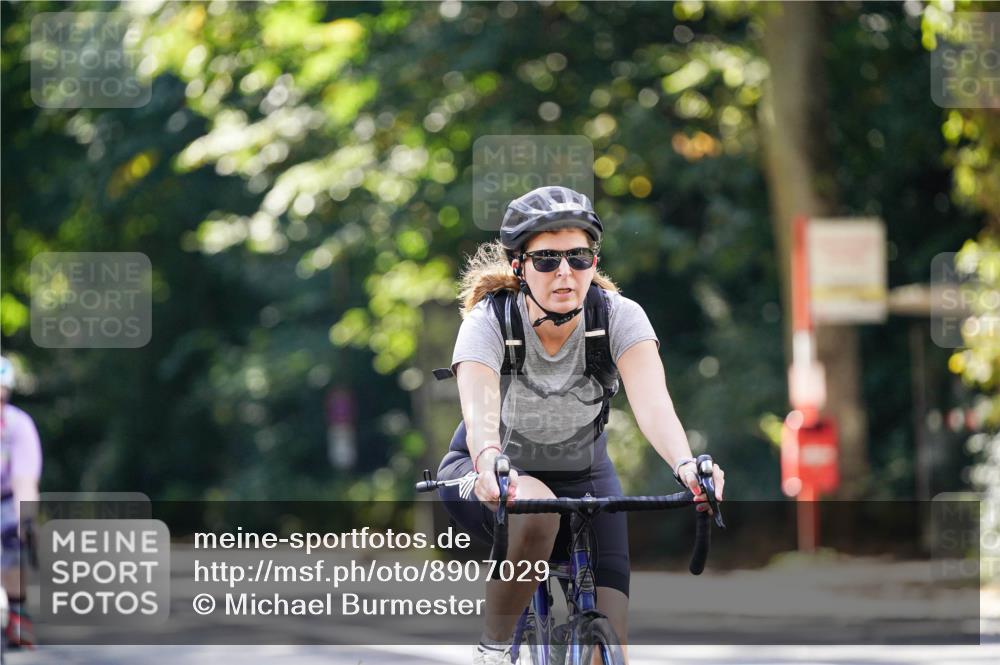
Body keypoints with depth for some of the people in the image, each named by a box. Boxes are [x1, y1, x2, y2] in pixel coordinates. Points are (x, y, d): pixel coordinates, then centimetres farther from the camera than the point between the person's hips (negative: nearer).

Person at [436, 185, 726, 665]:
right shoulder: (489, 320, -26)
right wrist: (490, 464, -66)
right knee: (536, 510, -39)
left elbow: (652, 401, -37)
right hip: (498, 476, -2)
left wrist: (685, 465, -57)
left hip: (582, 476, 2)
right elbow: (480, 408, -43)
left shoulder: (619, 316, -21)